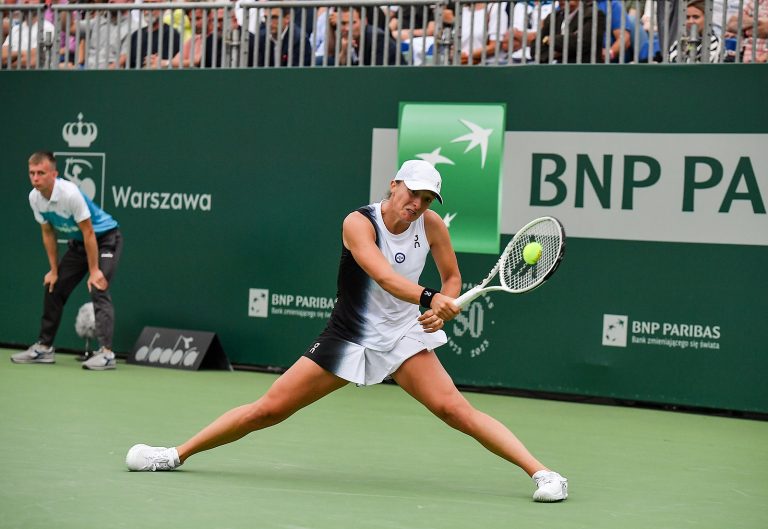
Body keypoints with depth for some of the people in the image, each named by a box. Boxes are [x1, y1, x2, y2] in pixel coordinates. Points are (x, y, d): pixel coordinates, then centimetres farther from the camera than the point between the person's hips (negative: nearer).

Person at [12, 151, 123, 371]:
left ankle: (106, 353, -26)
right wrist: (54, 270, 4)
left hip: (105, 239, -8)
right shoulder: (35, 198, -10)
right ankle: (44, 348, 16)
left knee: (98, 290, -22)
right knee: (53, 288, 6)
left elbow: (88, 233, -26)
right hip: (78, 243, 8)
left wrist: (94, 271, -24)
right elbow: (48, 234, 3)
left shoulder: (70, 194, -32)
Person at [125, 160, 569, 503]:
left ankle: (540, 471, -22)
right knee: (268, 409, 1)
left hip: (403, 338, 1)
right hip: (348, 338, -1)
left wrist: (442, 310, -13)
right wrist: (428, 298, -50)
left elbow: (453, 278, 8)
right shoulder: (359, 223, -17)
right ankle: (177, 455, 18)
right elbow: (385, 276, -34)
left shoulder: (431, 225, -7)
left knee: (456, 409, -22)